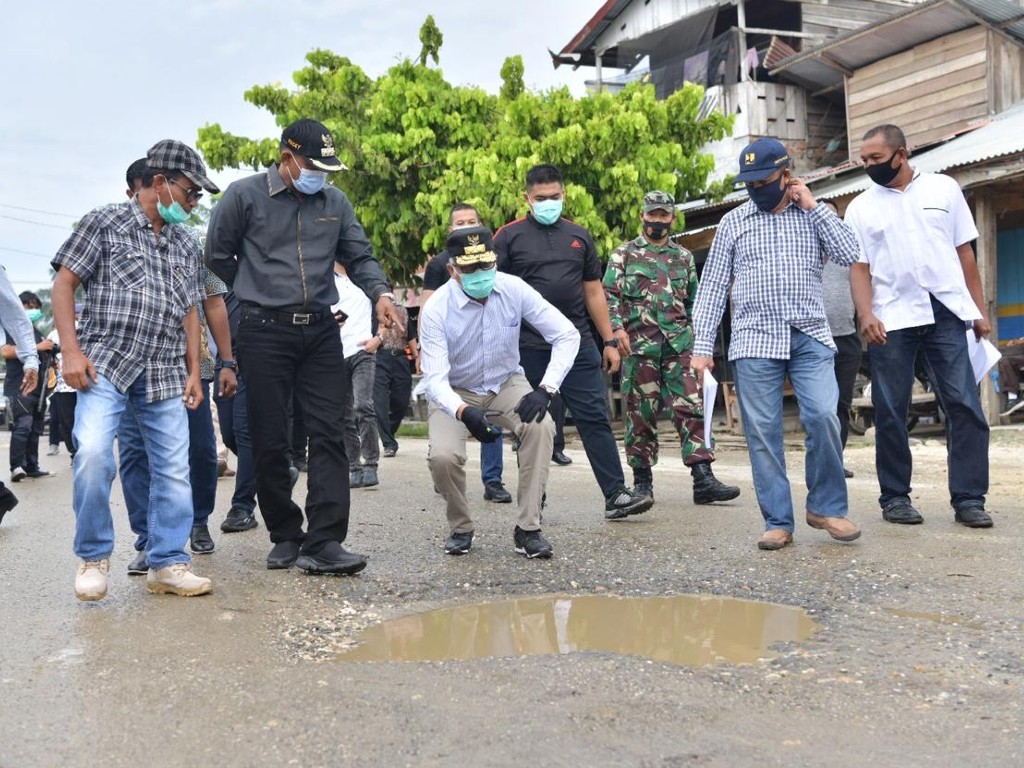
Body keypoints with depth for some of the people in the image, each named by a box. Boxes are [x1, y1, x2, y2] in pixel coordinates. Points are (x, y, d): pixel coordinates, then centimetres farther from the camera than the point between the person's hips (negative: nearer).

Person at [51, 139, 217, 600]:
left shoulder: (187, 244, 17)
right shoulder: (105, 223, 3)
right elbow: (64, 284, 0)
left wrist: (194, 371, 11)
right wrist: (72, 351, -10)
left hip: (166, 373, 5)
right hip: (106, 363, -5)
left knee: (174, 469, 1)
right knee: (93, 452, -21)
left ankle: (167, 563, 12)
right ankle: (94, 557, -2)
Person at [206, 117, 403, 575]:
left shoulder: (335, 202, 12)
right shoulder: (244, 196, 1)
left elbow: (358, 256, 12)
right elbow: (217, 257, 7)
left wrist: (380, 293, -7)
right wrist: (256, 297, 10)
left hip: (321, 331, 3)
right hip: (264, 333, -3)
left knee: (329, 434, -7)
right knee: (270, 442, 1)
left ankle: (324, 543, -7)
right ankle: (285, 537, 16)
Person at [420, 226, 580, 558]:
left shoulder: (514, 290, -17)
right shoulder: (436, 309, -22)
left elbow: (567, 335, -13)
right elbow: (435, 379, -26)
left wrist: (545, 389, -27)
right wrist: (464, 413, -47)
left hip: (507, 384, 1)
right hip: (456, 393, -1)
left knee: (541, 427, -29)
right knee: (443, 456, -27)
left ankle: (527, 529, -17)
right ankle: (461, 528, 4)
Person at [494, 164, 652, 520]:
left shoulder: (579, 236, 14)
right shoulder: (509, 237, 3)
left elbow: (594, 292, 16)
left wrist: (609, 341, 12)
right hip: (528, 348, -2)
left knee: (595, 418, -1)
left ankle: (616, 494, 0)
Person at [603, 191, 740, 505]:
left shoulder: (684, 257, 18)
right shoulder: (624, 254, 8)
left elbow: (694, 302, 23)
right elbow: (609, 295, 2)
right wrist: (617, 329, -12)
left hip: (679, 345, 3)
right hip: (639, 346, -3)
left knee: (691, 409, -5)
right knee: (641, 414, 1)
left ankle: (703, 479, -7)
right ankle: (642, 480, 11)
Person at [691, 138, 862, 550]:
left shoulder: (816, 215, 13)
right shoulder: (733, 222, 10)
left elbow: (849, 253, -4)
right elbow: (712, 287, 8)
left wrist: (812, 205, -1)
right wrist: (702, 346, 0)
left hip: (810, 337, 0)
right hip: (754, 341, 0)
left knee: (823, 417, -15)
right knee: (762, 433, -2)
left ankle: (826, 506, 5)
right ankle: (778, 522, 7)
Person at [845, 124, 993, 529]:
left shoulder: (944, 189, 8)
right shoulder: (861, 207, 8)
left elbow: (965, 252, 9)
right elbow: (859, 267, 3)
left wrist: (980, 310, 6)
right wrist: (865, 314, -12)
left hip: (947, 313, 0)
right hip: (891, 321, 0)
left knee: (965, 405, -5)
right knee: (890, 412, 3)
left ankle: (969, 499, 1)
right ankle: (895, 496, 14)